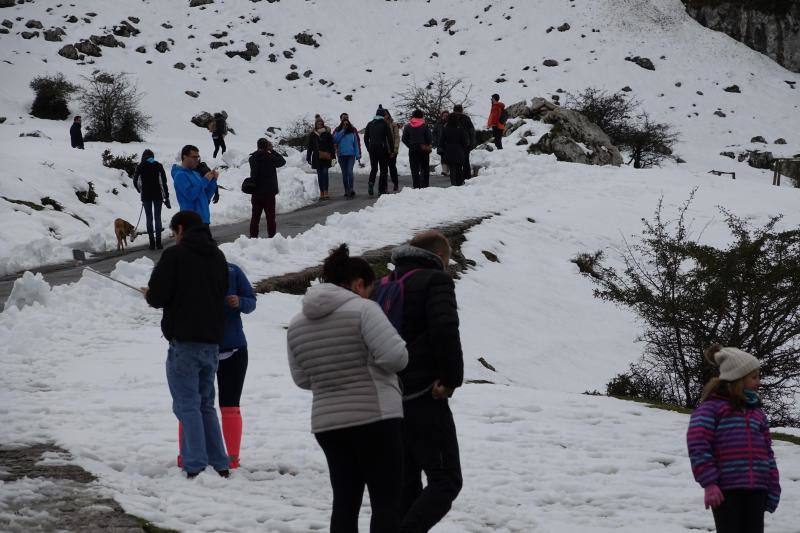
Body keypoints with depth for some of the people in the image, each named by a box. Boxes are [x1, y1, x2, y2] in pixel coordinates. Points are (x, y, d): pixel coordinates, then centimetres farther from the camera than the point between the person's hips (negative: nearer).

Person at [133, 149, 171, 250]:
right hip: (157, 195, 1)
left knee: (149, 218, 4)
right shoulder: (158, 166, 2)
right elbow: (164, 182, -3)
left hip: (146, 195, -1)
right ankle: (158, 242, 2)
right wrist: (166, 197, -1)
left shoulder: (140, 167, 0)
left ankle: (152, 242, -1)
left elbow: (135, 182, 3)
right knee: (158, 217, 6)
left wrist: (140, 191, 23)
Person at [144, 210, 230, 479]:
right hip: (213, 341, 6)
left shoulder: (174, 255, -9)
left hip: (184, 342, -6)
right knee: (206, 404, 16)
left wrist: (149, 294, 11)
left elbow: (157, 297, -13)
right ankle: (220, 465, 12)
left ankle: (196, 466, -8)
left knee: (187, 405, -2)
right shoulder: (218, 257, 11)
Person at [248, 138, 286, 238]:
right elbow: (282, 161, 0)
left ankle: (253, 236, 12)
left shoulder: (253, 158, -2)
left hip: (256, 192, 4)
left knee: (255, 216, 11)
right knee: (270, 216, 4)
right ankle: (271, 236, 4)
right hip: (269, 192, -4)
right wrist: (272, 151, 2)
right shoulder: (269, 158, -15)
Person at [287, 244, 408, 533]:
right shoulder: (362, 309, -11)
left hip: (326, 423, 6)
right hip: (374, 418, -6)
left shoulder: (297, 324, 10)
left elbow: (302, 379, 15)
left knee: (345, 502, 11)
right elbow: (394, 356, -18)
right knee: (386, 503, -2)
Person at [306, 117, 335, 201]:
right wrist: (308, 158, 7)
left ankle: (326, 192, -12)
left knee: (325, 173, -11)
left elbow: (331, 146, 4)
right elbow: (309, 147, 10)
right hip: (317, 158, 2)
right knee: (320, 174, 5)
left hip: (326, 158, -2)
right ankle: (322, 193, 10)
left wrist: (332, 156, -2)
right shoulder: (312, 135, 7)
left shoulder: (327, 134, 2)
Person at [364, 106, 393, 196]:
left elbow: (365, 138, 10)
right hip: (383, 149, -4)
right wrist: (391, 150, 0)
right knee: (383, 170, 5)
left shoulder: (370, 124, 7)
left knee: (373, 168, 14)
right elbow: (390, 138, -8)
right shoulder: (385, 124, -6)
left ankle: (371, 183, -13)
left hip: (372, 149, 4)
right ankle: (382, 189, 2)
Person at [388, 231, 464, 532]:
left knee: (407, 484, 13)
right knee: (446, 480, -5)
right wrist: (452, 378, -13)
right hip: (424, 397, -8)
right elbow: (445, 329, -22)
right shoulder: (435, 281, -5)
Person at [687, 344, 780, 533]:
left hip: (755, 489, 6)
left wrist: (773, 488, 12)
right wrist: (708, 484, -17)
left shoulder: (756, 412, 19)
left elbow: (767, 452, 18)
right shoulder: (712, 407, -2)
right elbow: (698, 445, -10)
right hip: (725, 490, -6)